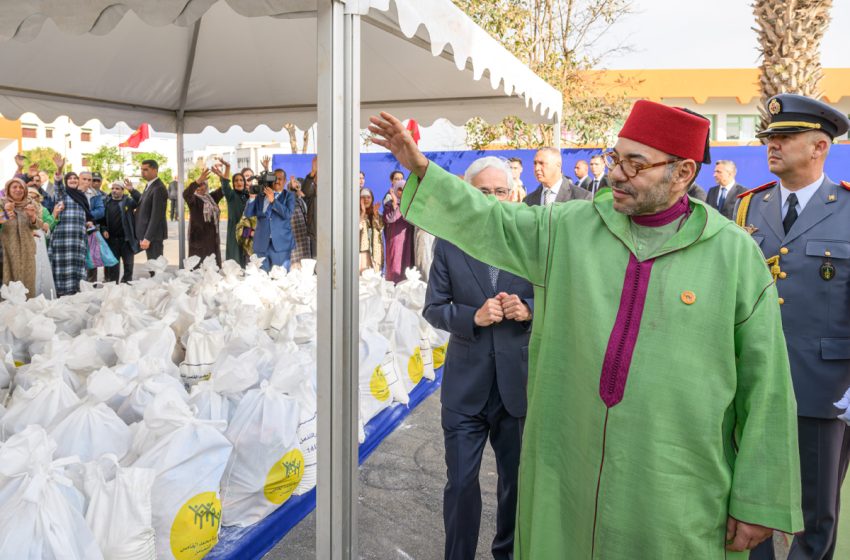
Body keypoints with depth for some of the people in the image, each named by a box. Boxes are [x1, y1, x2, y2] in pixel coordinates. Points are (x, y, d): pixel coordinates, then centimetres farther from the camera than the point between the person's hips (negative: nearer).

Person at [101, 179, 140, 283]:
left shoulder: (128, 201, 1)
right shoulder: (107, 202, 7)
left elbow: (140, 201, -16)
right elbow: (102, 219, 11)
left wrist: (132, 190, -28)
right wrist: (104, 229, -4)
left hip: (127, 239, -2)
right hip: (111, 239, 2)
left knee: (128, 263, 4)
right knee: (113, 264, 10)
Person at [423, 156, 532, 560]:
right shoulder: (448, 246, -1)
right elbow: (433, 309, -1)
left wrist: (528, 310, -18)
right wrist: (474, 317, -18)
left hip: (518, 382, 1)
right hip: (465, 386, -1)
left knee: (516, 479, 17)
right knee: (461, 483, 4)